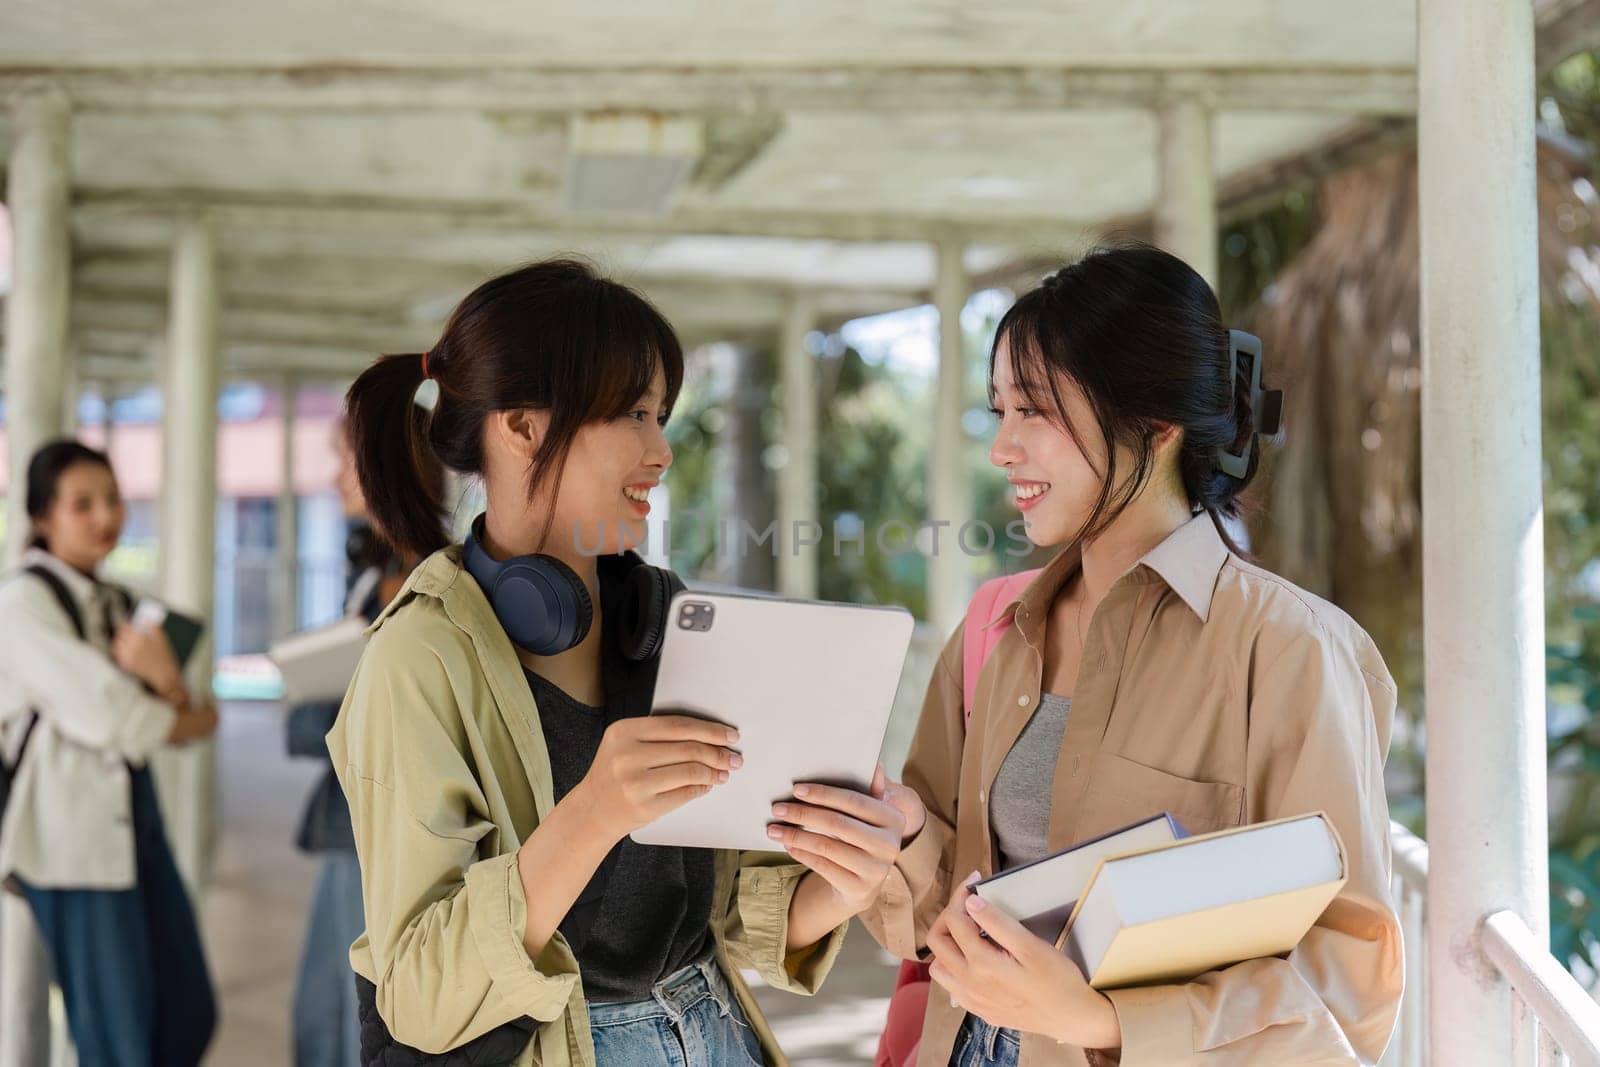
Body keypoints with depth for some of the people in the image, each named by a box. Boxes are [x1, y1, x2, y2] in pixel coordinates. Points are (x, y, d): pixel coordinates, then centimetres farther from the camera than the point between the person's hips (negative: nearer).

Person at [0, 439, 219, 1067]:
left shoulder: (116, 603, 14)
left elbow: (184, 718, 6)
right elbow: (101, 715, -16)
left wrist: (165, 681, -16)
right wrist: (196, 718, 1)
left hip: (134, 816, 7)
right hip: (71, 831, -7)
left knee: (189, 1015, 10)